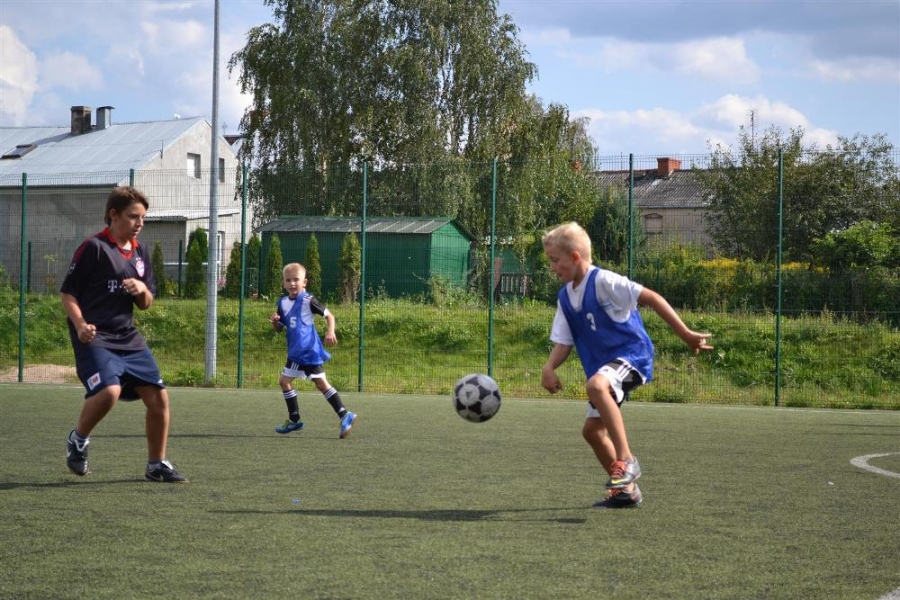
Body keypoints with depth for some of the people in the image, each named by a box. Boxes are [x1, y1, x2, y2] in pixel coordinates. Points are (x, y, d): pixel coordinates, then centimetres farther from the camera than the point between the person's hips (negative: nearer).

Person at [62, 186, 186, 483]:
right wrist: (80, 324, -22)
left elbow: (146, 304, 18)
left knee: (158, 396, 2)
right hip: (94, 337, -7)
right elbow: (68, 292, -6)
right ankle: (78, 439, 0)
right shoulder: (94, 247, -8)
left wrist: (142, 290, -6)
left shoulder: (140, 252, 13)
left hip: (128, 338, 7)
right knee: (109, 390, -28)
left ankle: (157, 465, 17)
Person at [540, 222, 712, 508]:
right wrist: (549, 367, -11)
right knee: (592, 429, 9)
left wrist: (685, 334, -18)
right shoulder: (565, 296, 9)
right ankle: (626, 489, 24)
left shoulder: (603, 281, -15)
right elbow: (563, 342, 10)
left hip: (632, 354, -9)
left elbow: (651, 298, -16)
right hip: (603, 366, 9)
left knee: (596, 385, -37)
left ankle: (625, 460, -32)